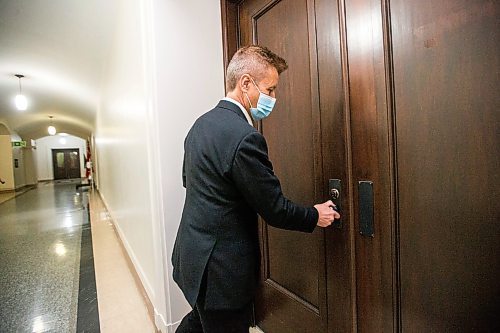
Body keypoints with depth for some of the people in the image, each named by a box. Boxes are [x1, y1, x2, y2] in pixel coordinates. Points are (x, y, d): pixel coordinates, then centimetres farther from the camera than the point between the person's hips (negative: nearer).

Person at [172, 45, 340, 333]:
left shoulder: (202, 123, 2)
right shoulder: (244, 137, -26)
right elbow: (275, 209, -20)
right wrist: (315, 216, -2)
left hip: (192, 255, 9)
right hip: (221, 269, -8)